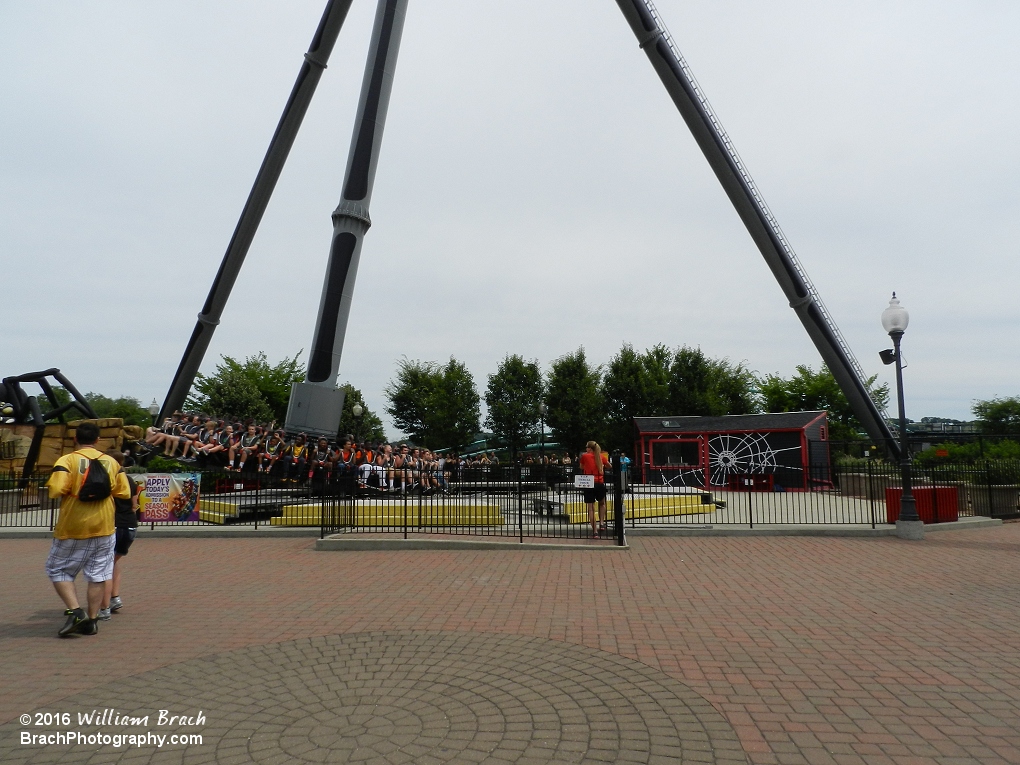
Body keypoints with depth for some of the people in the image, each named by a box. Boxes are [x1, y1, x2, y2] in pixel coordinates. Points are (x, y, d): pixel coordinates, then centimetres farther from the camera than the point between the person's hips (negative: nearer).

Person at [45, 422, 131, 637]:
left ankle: (75, 611, 0)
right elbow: (124, 492, 2)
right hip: (104, 526, 3)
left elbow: (56, 489, -20)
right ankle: (91, 621, 13)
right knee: (98, 574, 10)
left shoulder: (67, 460, -9)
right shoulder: (111, 462, 2)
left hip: (72, 527, -3)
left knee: (58, 570, 14)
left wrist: (71, 489, 1)